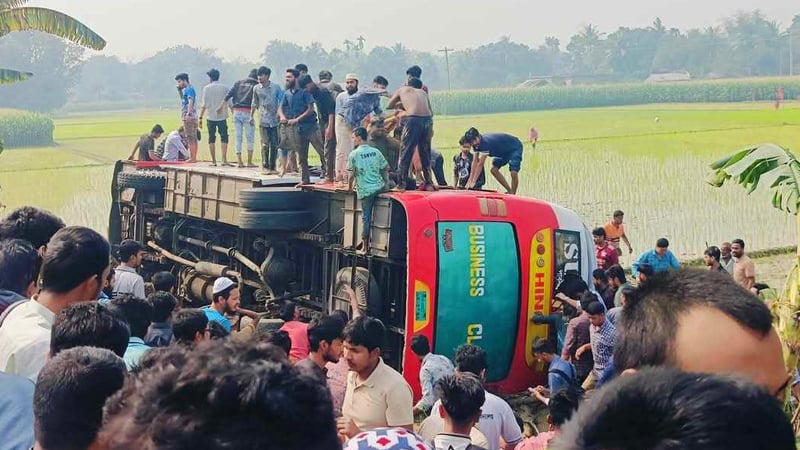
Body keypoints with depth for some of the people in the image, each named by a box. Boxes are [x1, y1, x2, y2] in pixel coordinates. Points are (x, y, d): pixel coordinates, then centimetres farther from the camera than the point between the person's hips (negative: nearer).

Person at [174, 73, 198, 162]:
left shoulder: (189, 89, -12)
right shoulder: (186, 89, 19)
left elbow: (190, 101, -24)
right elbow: (183, 100, 32)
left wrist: (189, 113, -32)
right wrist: (180, 91, 19)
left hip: (189, 117, -10)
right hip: (192, 117, 10)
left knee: (190, 138, -10)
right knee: (194, 138, 10)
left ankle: (192, 158, -11)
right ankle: (194, 157, 14)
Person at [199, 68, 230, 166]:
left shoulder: (207, 88, -1)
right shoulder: (224, 88, 3)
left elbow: (204, 104, -5)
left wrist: (201, 118, -2)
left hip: (211, 117, 0)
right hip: (222, 117, 0)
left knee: (211, 139, 8)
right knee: (224, 138, 0)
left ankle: (214, 161, 8)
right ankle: (224, 160, -13)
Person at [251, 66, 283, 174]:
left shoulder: (276, 87, 3)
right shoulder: (256, 88, 6)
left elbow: (281, 102, 9)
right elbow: (254, 103, 17)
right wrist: (251, 116, 17)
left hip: (275, 120, 1)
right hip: (263, 121, 0)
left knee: (274, 145, 3)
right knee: (265, 144, -7)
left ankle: (272, 167, 11)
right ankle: (265, 167, -3)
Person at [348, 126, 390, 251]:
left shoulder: (354, 154, -6)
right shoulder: (376, 152, 7)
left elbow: (352, 174, -5)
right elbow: (385, 169, 10)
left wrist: (349, 187, 10)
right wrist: (386, 183, 22)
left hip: (365, 190, -3)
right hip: (380, 188, 3)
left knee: (366, 217, 2)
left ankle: (365, 246, 7)